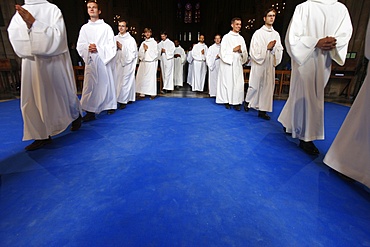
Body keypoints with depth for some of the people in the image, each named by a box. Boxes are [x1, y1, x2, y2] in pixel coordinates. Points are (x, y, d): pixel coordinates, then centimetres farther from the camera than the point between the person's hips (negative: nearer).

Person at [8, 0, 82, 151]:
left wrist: (34, 22, -20)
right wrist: (27, 24, -15)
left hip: (55, 61, -4)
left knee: (64, 92, 7)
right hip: (32, 63, 5)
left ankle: (76, 115, 34)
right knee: (33, 98, 0)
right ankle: (43, 135, 6)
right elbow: (14, 36, 0)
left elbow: (57, 35, -13)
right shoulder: (19, 12, 12)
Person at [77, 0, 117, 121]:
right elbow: (80, 46, 9)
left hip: (104, 60, -2)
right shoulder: (84, 28, 14)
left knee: (106, 83, 2)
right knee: (90, 85, -4)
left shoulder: (106, 27, 5)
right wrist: (88, 48, -13)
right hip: (90, 61, 2)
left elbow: (112, 46, -1)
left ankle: (110, 105, 16)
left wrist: (98, 48, -13)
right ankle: (90, 112, -3)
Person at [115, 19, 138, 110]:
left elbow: (133, 54, -7)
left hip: (127, 64, -4)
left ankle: (123, 101, 1)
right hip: (117, 64, 4)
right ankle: (116, 99, 11)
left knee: (125, 82, -5)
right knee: (116, 81, 2)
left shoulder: (131, 39, -2)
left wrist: (122, 48, -10)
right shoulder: (115, 38, 11)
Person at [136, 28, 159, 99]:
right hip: (143, 62, 5)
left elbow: (155, 53, -4)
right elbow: (140, 53, 12)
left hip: (151, 62, -4)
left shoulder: (154, 42, 3)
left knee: (151, 77, -8)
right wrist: (144, 49, -5)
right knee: (142, 77, -1)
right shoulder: (143, 43, 17)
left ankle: (152, 93, -4)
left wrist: (147, 49, -6)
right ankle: (143, 92, 5)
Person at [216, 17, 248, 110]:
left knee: (238, 83, -3)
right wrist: (233, 50, -10)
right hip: (228, 63, -4)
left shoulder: (241, 38, 16)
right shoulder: (226, 37, 2)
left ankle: (236, 102, 1)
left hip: (238, 64, 4)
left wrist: (241, 51, -5)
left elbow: (245, 53, 15)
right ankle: (226, 101, 8)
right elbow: (223, 51, -4)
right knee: (227, 82, -3)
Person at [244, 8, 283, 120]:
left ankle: (262, 110, 6)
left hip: (270, 64, 4)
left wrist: (273, 48, -11)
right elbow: (254, 50, -6)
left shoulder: (276, 34, 13)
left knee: (268, 86, 1)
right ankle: (247, 101, 24)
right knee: (255, 85, -3)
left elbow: (279, 50, 8)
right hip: (258, 63, -4)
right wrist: (267, 47, -12)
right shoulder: (258, 33, 1)